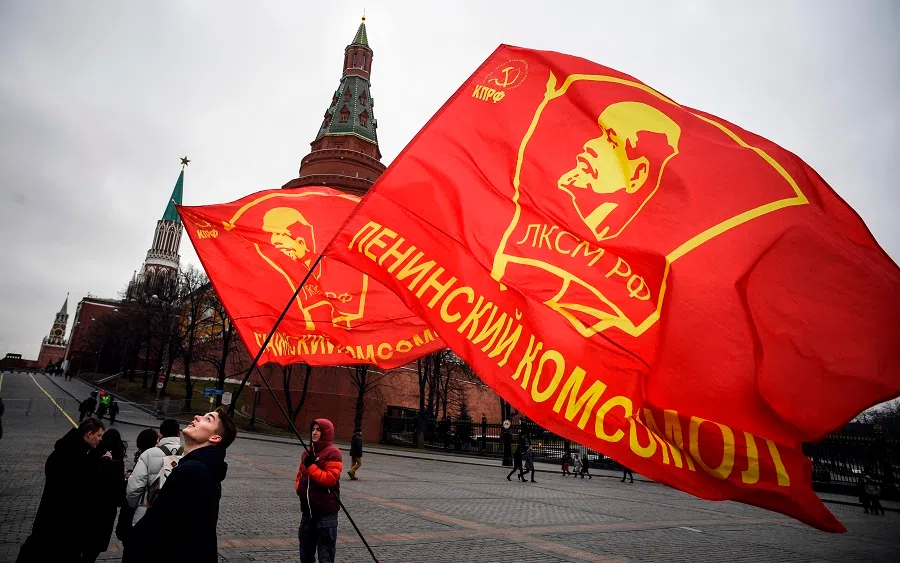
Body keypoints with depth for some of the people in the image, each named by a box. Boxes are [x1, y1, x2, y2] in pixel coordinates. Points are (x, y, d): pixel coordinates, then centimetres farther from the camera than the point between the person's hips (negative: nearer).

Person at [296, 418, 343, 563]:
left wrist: (311, 466, -17)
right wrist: (299, 487, 4)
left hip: (326, 512, -7)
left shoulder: (333, 453, -10)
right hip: (308, 510, 7)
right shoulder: (307, 452, 12)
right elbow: (300, 475, 23)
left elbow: (331, 478, -19)